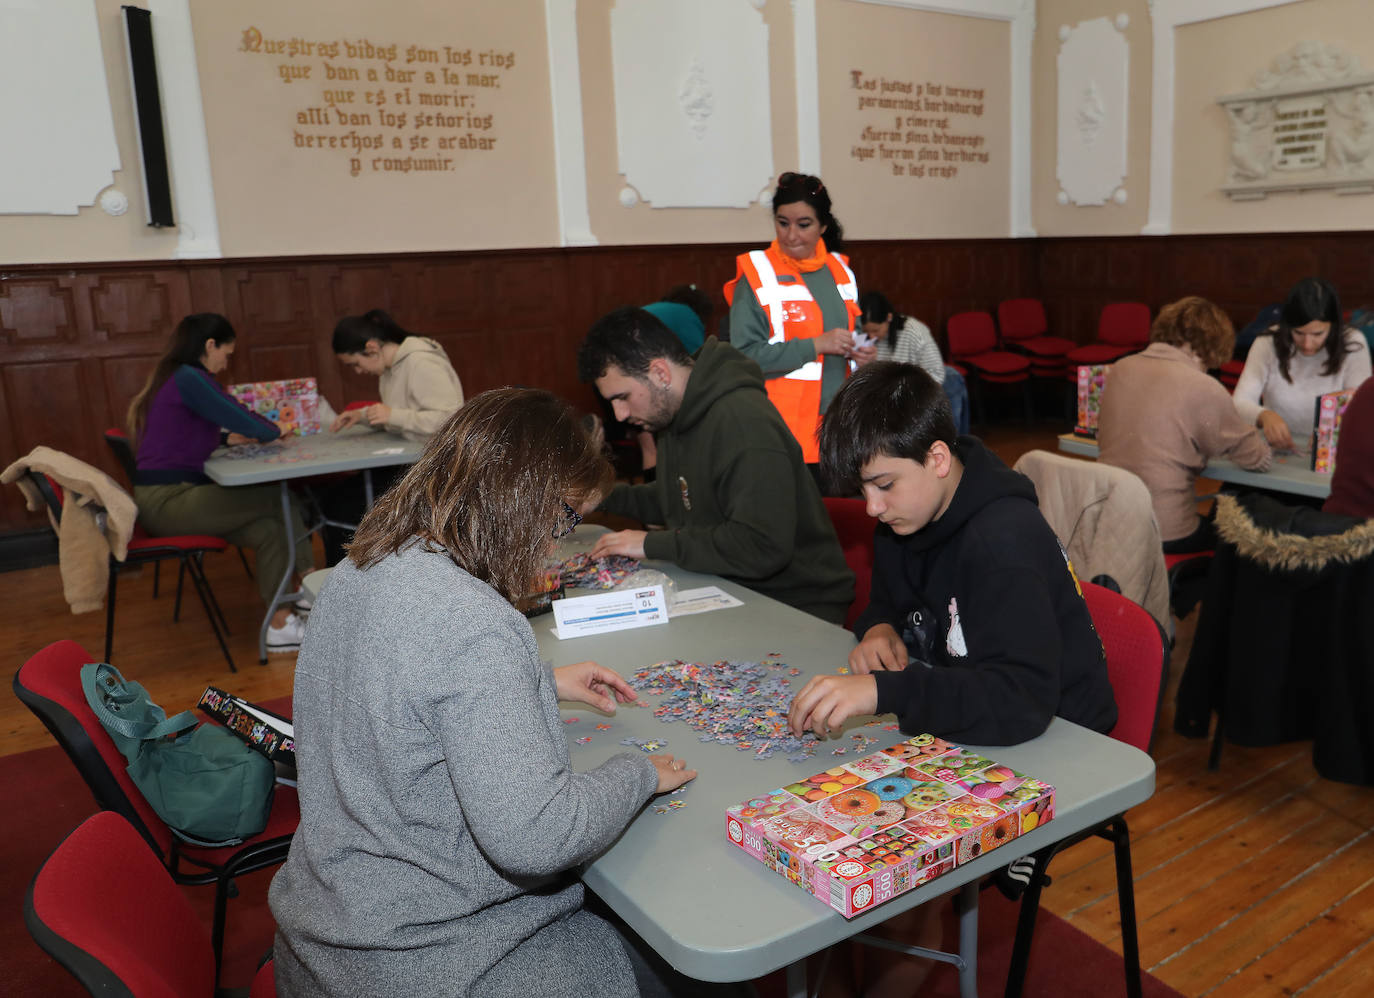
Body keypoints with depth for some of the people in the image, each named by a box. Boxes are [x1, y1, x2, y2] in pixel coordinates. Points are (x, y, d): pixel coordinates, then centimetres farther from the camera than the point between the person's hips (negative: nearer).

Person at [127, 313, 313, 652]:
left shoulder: (172, 378, 19)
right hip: (168, 501, -10)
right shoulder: (190, 379, -13)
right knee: (283, 500, -12)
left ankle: (280, 623, -8)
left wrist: (227, 439, 18)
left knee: (270, 531, -5)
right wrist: (274, 430, 5)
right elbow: (253, 427, -17)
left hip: (165, 499, 10)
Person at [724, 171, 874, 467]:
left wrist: (860, 351, 5)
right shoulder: (757, 275, -5)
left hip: (837, 417, 5)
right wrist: (815, 345, -16)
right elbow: (745, 354, -15)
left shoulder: (840, 271, 13)